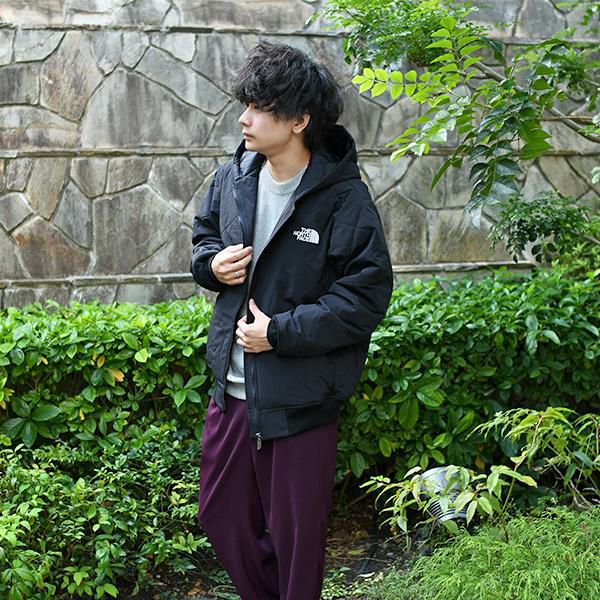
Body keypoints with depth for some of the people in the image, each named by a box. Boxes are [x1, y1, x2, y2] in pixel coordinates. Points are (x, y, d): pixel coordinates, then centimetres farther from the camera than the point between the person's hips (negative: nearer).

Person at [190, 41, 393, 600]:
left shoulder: (344, 199, -17)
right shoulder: (231, 179, 0)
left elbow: (366, 297, -18)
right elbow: (204, 237, 18)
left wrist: (280, 332, -20)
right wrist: (212, 263, -6)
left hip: (300, 400, -6)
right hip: (231, 387, 6)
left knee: (295, 535, 10)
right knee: (221, 514, 20)